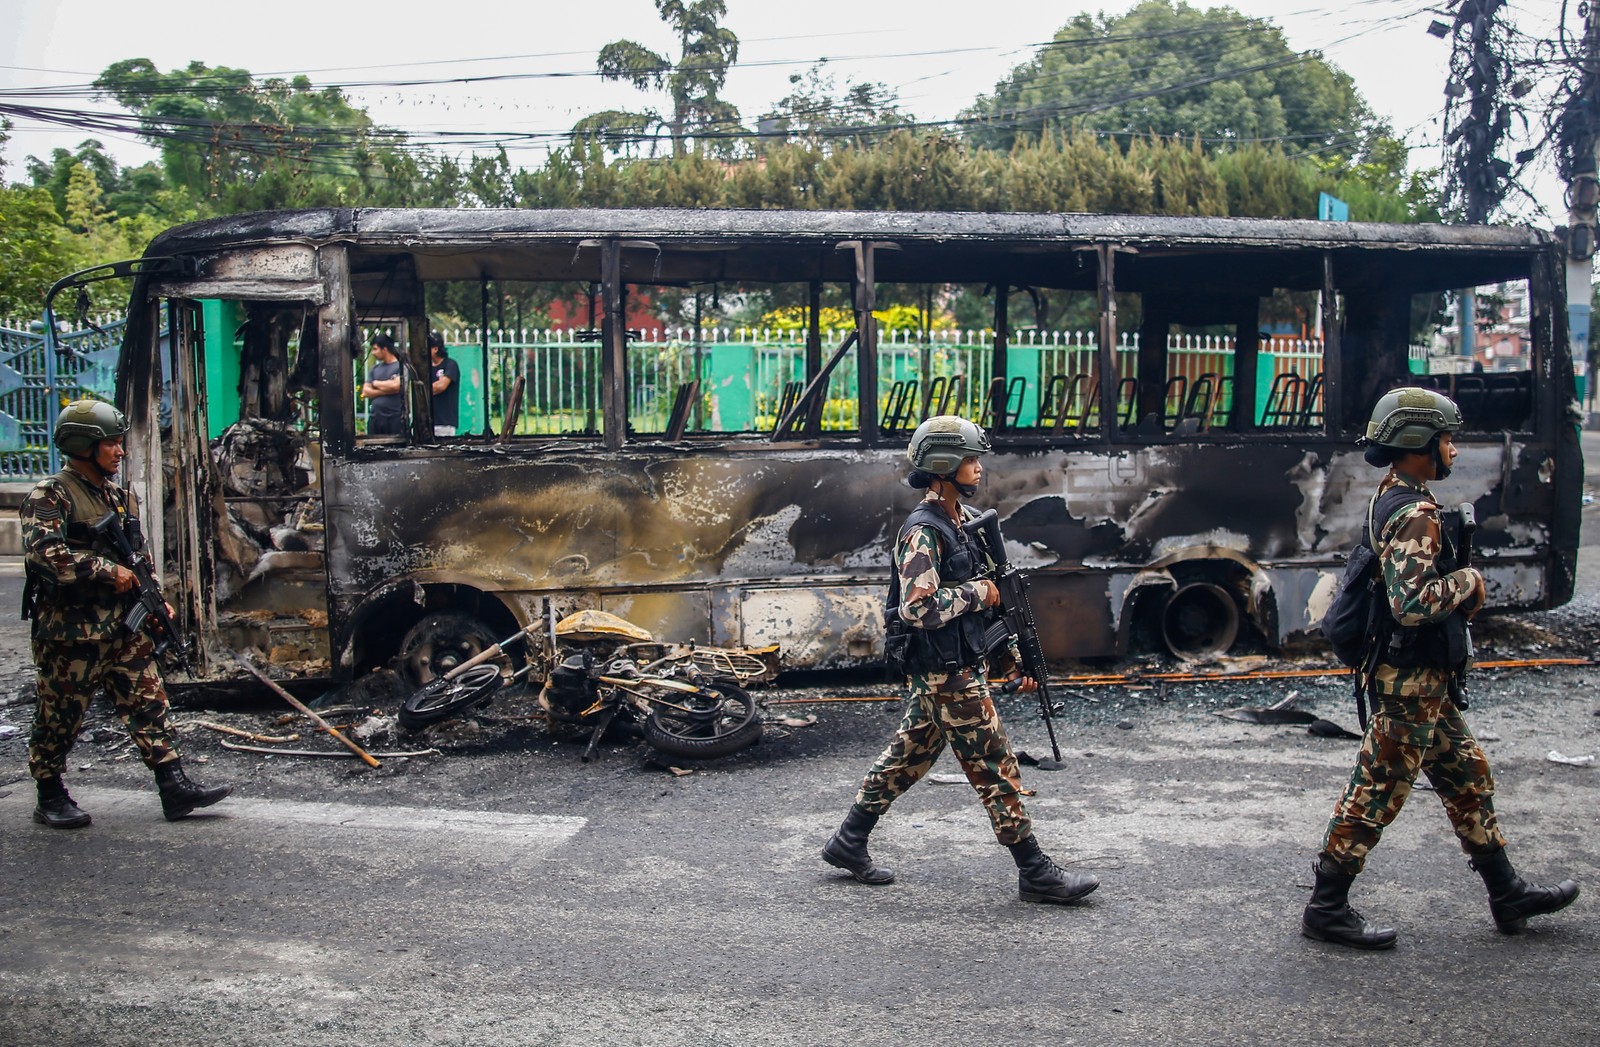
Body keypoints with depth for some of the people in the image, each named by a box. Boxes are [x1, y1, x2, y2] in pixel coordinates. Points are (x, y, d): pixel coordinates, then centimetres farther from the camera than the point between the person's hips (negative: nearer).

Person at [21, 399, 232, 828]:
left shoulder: (120, 497, 15)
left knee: (148, 703, 2)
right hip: (70, 631, -7)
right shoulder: (50, 495, -9)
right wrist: (107, 571, -24)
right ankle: (51, 798, 19)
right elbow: (43, 551, -25)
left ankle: (174, 788, 3)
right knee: (60, 717, 4)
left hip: (124, 627, 7)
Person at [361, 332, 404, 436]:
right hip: (375, 417, 6)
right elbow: (365, 391, 9)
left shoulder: (400, 366, -2)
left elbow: (396, 386, -18)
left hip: (395, 418, -6)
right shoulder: (375, 368, 16)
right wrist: (386, 390, -6)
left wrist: (376, 383, 0)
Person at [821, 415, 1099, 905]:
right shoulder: (923, 532, -18)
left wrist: (1013, 657, 17)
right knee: (995, 768, -3)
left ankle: (848, 842, 25)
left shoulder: (964, 521, 12)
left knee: (908, 756, 16)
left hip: (962, 663, 10)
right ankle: (1035, 872, 6)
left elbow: (988, 598, 19)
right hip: (948, 674, -10)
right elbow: (917, 608, -27)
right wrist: (975, 592, -16)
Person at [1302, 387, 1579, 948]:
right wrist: (1468, 581, -15)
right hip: (1412, 683, -11)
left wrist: (1459, 594, 7)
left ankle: (1508, 896, 29)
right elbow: (1411, 603, -32)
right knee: (1377, 792, -2)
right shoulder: (1415, 515, -22)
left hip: (1424, 681, 11)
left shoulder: (1394, 498, 11)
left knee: (1468, 777, 18)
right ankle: (1327, 908, 8)